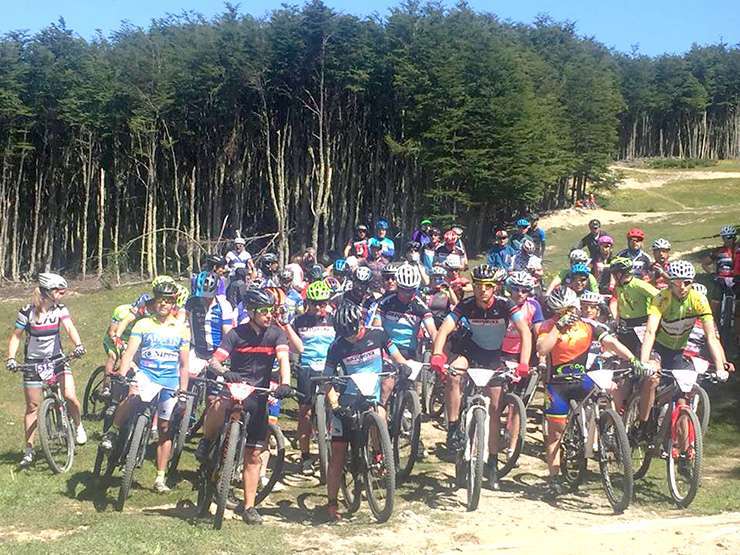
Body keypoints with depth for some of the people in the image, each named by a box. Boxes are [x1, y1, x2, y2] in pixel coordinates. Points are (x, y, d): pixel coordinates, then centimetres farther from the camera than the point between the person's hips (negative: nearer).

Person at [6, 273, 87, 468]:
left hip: (56, 358, 1)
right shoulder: (27, 312, -13)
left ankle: (78, 426, 14)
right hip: (33, 362, -1)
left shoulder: (60, 310, -7)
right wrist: (11, 358, -18)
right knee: (33, 407, 4)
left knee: (70, 396, -16)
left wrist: (78, 345, -39)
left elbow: (69, 328, -21)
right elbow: (16, 336, -5)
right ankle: (28, 449, 16)